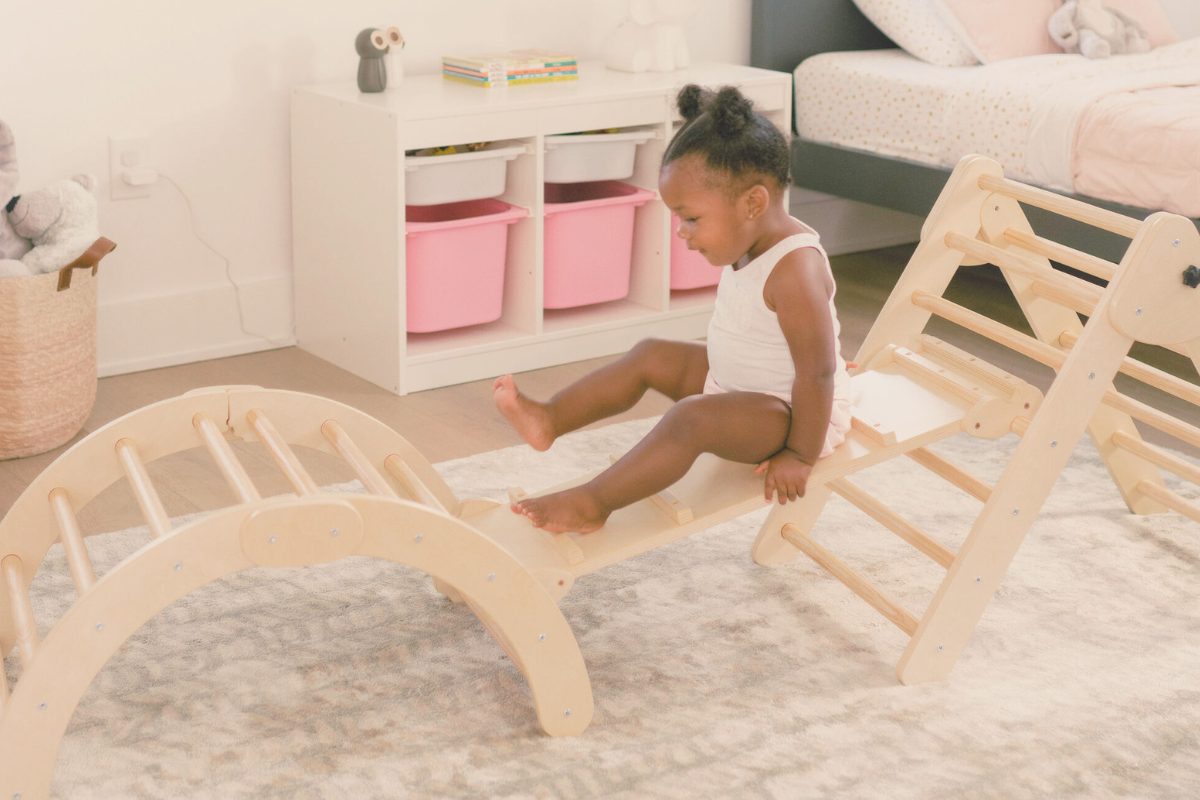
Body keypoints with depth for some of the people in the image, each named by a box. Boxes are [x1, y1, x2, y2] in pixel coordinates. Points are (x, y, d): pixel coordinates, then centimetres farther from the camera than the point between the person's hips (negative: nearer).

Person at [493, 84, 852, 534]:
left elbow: (818, 372, -29)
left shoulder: (794, 271, -30)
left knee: (691, 417, -31)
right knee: (650, 356, 9)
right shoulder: (751, 248, 0)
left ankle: (592, 504, -28)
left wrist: (801, 456, -24)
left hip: (791, 413, -10)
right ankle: (549, 420, 6)